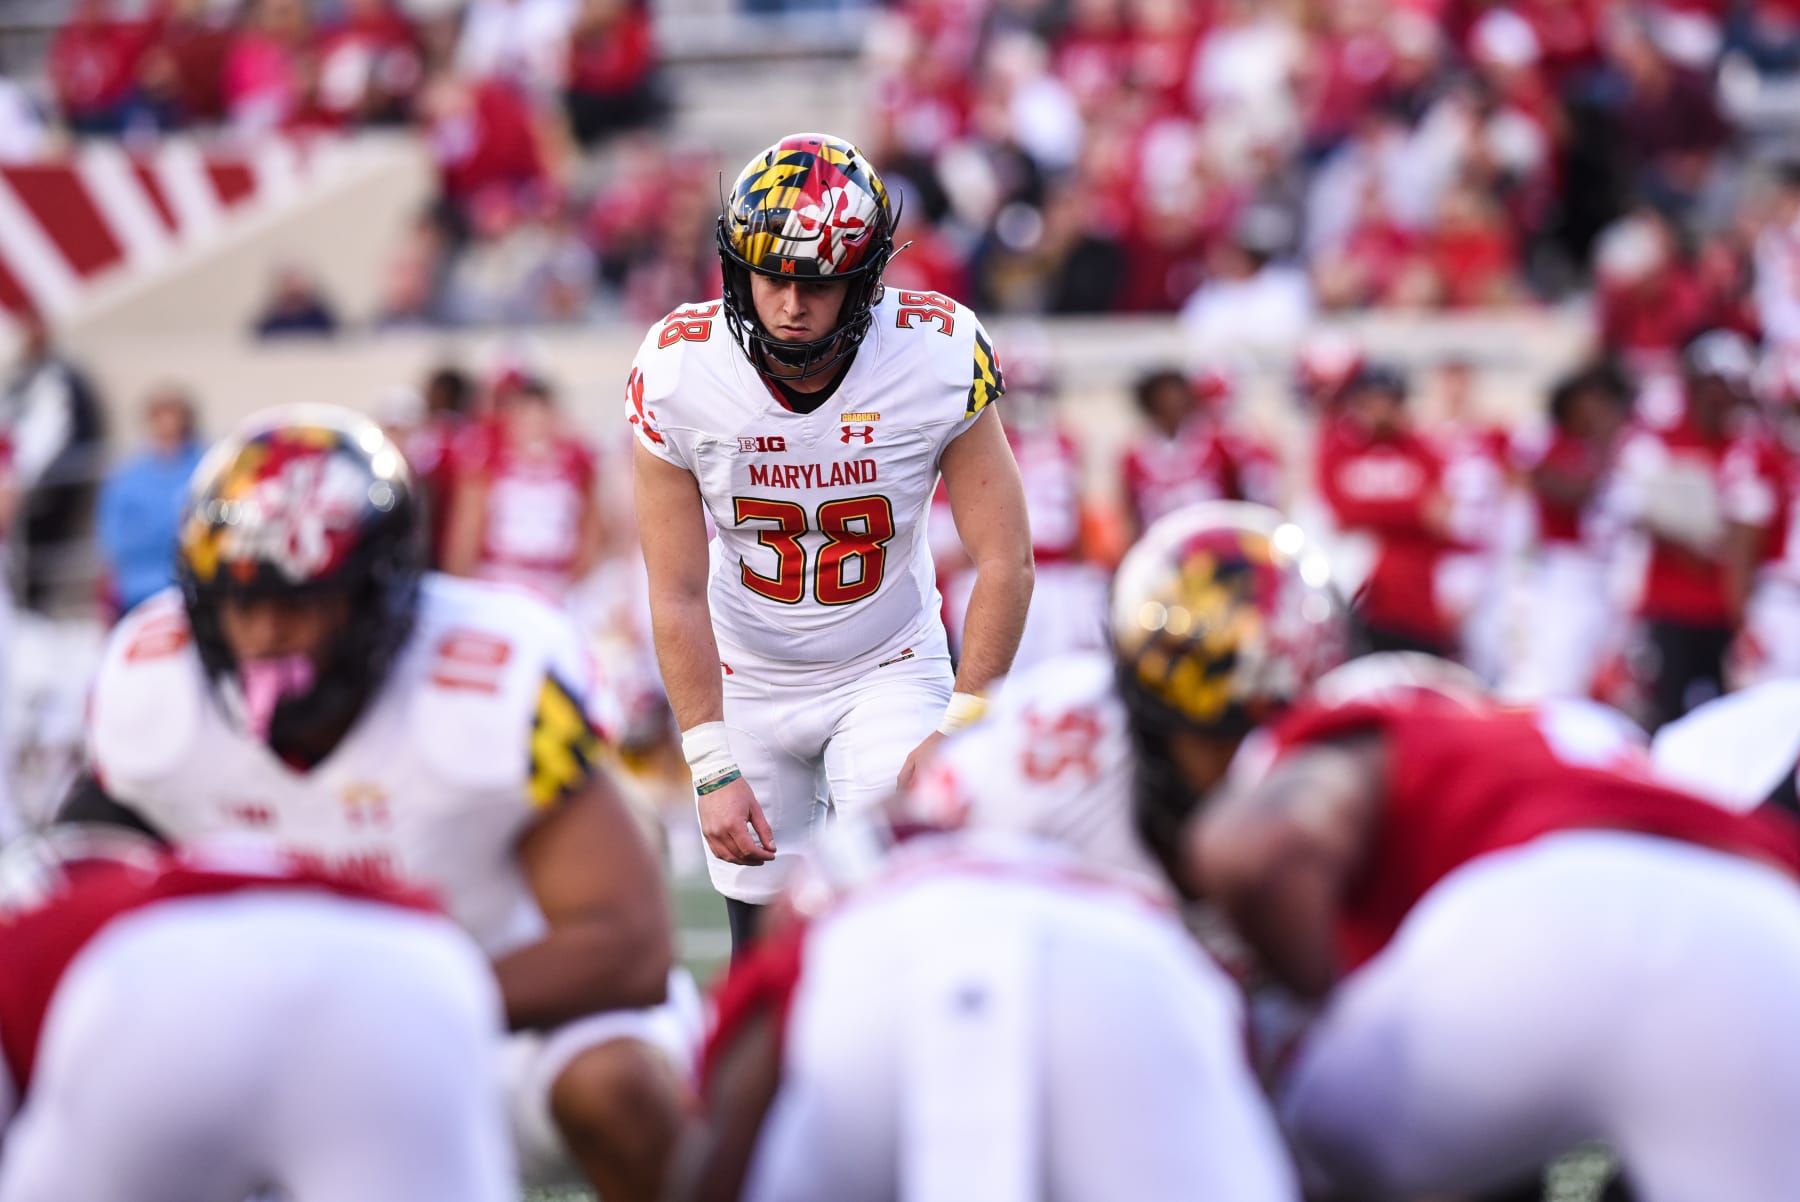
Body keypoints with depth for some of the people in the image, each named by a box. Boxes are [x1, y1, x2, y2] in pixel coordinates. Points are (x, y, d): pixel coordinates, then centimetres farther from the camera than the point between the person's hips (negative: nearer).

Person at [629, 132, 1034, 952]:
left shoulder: (937, 357, -23)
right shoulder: (678, 373, -21)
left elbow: (1004, 562, -15)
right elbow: (677, 594, -15)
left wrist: (958, 731, -19)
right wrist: (713, 769, -18)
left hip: (889, 669, -1)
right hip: (745, 678, 1)